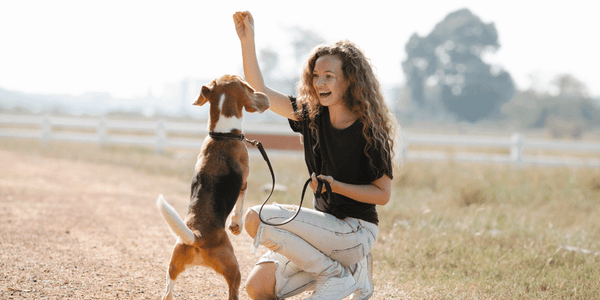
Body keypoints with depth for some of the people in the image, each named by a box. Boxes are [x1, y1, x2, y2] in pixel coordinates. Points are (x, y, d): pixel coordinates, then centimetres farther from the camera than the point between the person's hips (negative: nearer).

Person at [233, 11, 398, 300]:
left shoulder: (369, 131, -13)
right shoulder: (312, 116, 4)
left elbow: (383, 194, -10)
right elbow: (259, 92, 5)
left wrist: (335, 186, -21)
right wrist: (247, 40, -4)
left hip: (356, 231, -7)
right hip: (325, 226, 7)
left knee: (257, 218, -20)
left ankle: (335, 275, -8)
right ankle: (354, 267, 6)